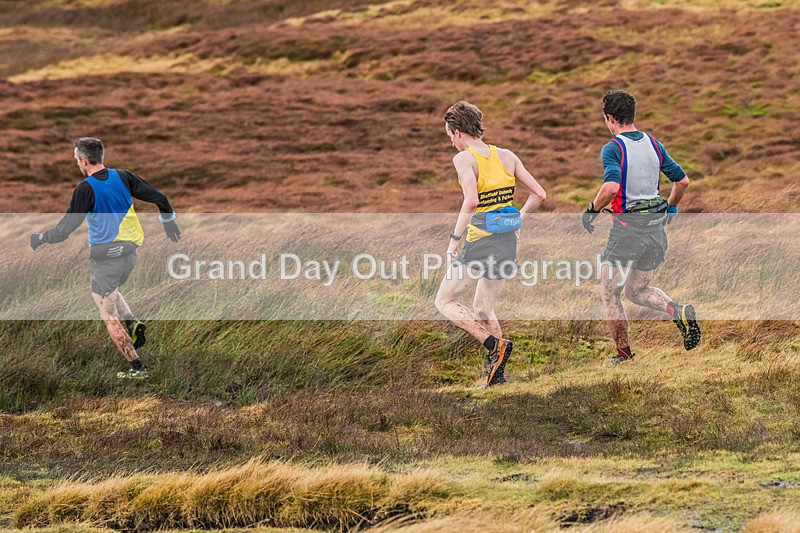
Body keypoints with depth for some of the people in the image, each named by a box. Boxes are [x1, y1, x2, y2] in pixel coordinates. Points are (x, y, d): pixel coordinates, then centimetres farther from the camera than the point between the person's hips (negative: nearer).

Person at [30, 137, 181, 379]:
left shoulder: (85, 189, -17)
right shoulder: (123, 177, -2)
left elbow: (65, 229, -14)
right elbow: (159, 197, 1)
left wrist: (40, 238, 3)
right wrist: (168, 221, 19)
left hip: (104, 257, -6)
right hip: (129, 252, 6)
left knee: (110, 318, 5)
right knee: (110, 291, 33)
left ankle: (136, 367, 4)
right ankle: (133, 324, 8)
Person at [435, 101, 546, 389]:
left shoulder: (464, 158, -13)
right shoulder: (506, 156, 5)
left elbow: (471, 200, -27)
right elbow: (539, 194, 5)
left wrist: (455, 238, -19)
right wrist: (518, 219, 20)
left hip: (480, 243, -7)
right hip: (508, 241, 7)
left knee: (445, 301, 11)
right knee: (483, 309, 22)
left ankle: (495, 344, -5)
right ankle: (497, 375, 19)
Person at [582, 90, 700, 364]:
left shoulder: (612, 148, -12)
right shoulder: (653, 144, 8)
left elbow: (611, 186, -29)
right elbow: (682, 180, 11)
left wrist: (592, 209, -12)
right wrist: (670, 207, 28)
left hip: (627, 227, -6)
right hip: (655, 228, 6)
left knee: (609, 294, 11)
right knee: (637, 291, 20)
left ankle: (624, 355, 11)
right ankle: (680, 312, -6)